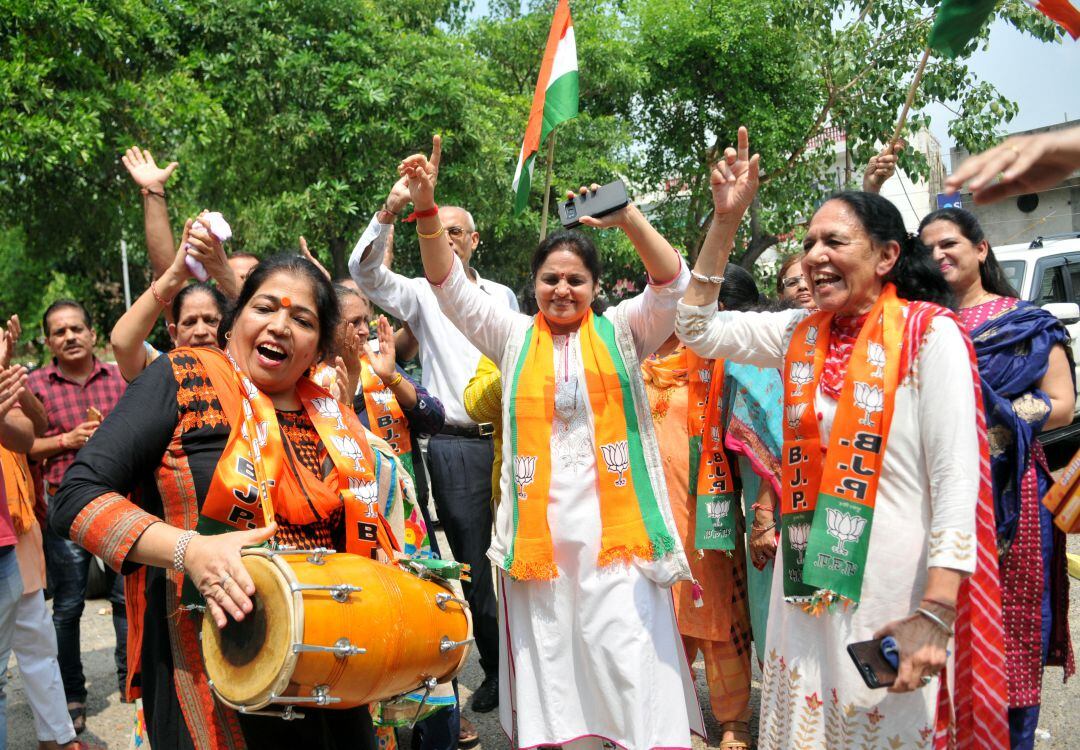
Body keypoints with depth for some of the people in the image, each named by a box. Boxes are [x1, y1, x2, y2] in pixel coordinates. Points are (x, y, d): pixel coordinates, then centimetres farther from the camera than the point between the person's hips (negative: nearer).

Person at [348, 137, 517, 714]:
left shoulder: (502, 296, 14)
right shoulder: (421, 294, 3)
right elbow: (365, 272, -14)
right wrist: (390, 210, -28)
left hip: (508, 439, 3)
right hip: (455, 445, -2)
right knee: (472, 557, 1)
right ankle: (494, 665, 15)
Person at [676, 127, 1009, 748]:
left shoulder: (928, 331, -9)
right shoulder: (799, 334, 8)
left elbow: (957, 476, -14)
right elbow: (699, 329, 12)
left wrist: (936, 613, -21)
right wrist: (726, 220, 4)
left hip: (893, 591, -5)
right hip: (808, 584, 5)